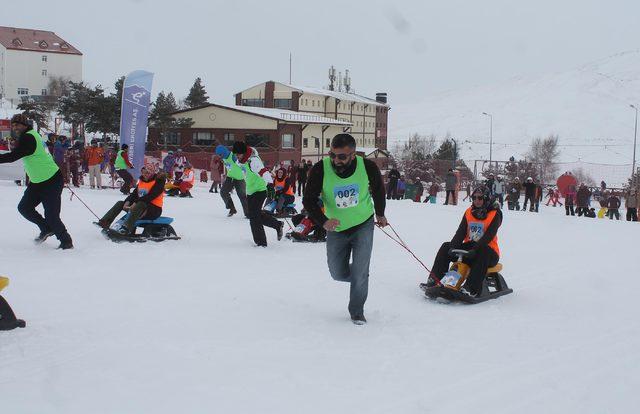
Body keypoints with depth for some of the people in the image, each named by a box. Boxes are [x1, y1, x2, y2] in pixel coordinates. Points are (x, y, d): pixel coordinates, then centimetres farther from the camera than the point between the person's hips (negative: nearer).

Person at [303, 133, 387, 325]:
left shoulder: (368, 167, -19)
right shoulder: (321, 169, -23)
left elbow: (378, 189, 3)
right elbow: (309, 200, -15)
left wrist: (380, 214, 15)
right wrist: (323, 221, -31)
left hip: (364, 225, -1)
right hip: (336, 228, 1)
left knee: (360, 272, -7)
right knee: (338, 273, 10)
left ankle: (357, 311, 14)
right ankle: (360, 279, 43)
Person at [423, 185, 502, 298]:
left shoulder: (494, 214, -7)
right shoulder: (469, 212, 10)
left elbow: (488, 236, -20)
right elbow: (461, 232, 1)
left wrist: (475, 249, -32)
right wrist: (453, 247, -17)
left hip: (488, 251, -5)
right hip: (469, 247, 5)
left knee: (483, 253, -39)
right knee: (446, 247, -12)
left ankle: (472, 289, -45)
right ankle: (434, 280, -19)